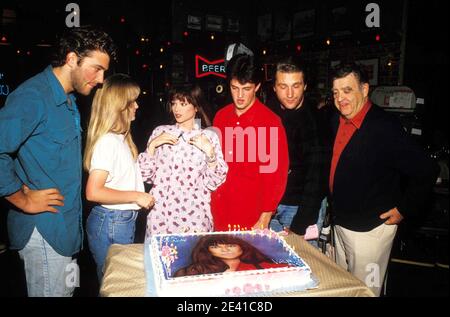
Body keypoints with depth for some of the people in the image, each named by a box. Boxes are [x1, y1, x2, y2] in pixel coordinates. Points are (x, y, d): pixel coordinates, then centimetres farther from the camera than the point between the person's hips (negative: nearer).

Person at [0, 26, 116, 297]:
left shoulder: (69, 100, 11)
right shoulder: (34, 96, -18)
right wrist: (23, 200, -19)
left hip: (66, 225, 9)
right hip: (44, 228, -9)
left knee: (65, 290, 21)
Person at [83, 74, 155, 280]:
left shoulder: (119, 138, 8)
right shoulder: (108, 141, -20)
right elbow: (93, 192, -25)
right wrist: (135, 196, -18)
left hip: (124, 221, 9)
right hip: (110, 223, -9)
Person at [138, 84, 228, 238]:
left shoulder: (209, 136, 1)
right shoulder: (160, 132, 5)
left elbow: (213, 183, -2)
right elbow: (146, 176, 4)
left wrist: (210, 151, -14)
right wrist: (152, 145, -7)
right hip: (161, 214, 2)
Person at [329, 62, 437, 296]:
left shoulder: (384, 127, -22)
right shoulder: (338, 121, 2)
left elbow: (423, 171, -20)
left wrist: (403, 210, -13)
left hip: (370, 229, -7)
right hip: (341, 224, 8)